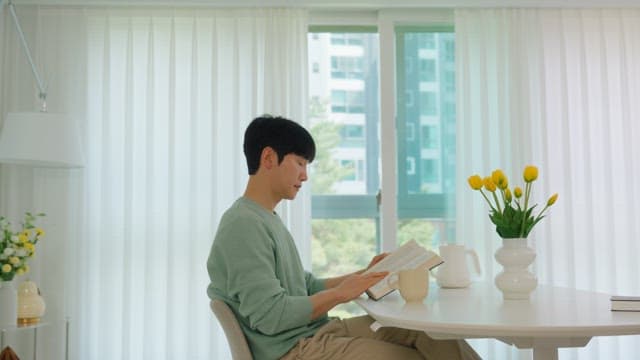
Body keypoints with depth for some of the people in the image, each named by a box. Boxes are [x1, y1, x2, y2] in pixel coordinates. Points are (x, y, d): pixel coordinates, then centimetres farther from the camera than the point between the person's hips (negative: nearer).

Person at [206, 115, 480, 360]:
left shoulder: (269, 220, 14)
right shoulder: (243, 224, -17)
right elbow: (270, 316, -23)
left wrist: (363, 276, 7)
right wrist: (340, 293, -15)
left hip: (315, 331, 9)